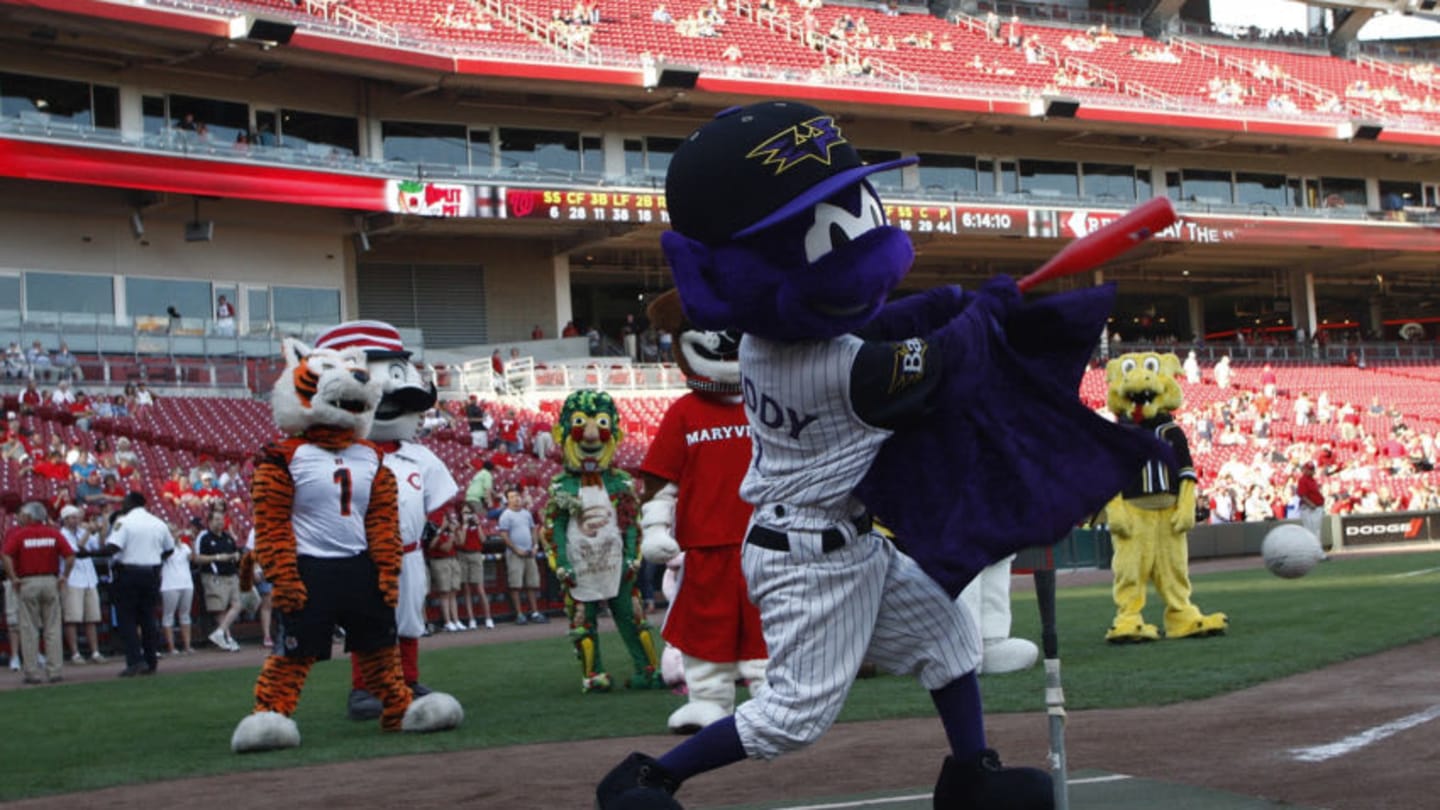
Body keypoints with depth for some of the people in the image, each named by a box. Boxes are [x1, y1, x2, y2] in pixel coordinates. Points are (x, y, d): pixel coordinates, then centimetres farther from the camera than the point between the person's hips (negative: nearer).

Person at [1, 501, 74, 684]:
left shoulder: (19, 534, -2)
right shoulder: (54, 533, 4)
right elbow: (70, 556, -5)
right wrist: (64, 577, 4)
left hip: (27, 583, -2)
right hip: (50, 581, 2)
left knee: (29, 630, 3)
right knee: (53, 628, 7)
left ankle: (32, 672, 3)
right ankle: (54, 671, 5)